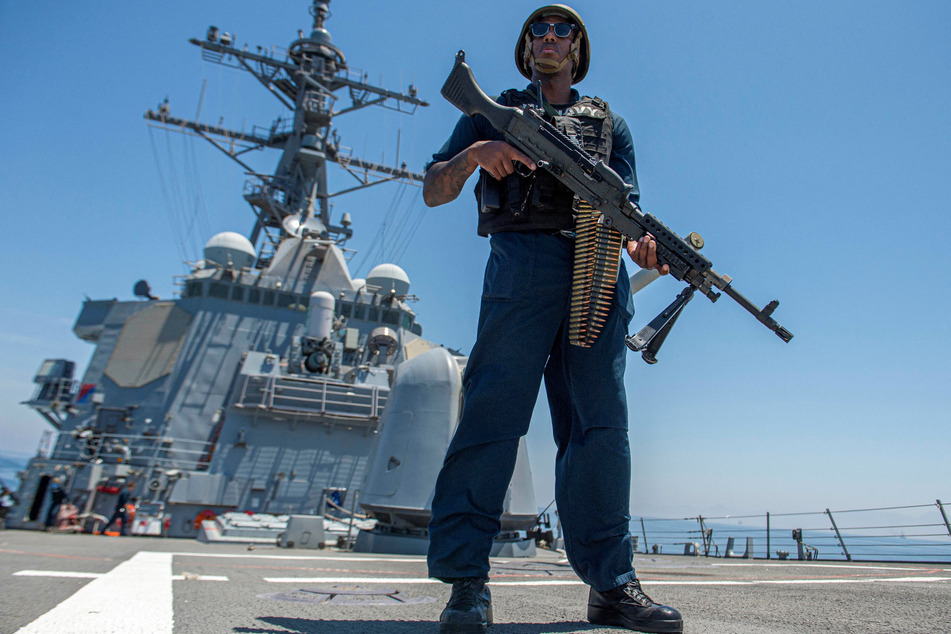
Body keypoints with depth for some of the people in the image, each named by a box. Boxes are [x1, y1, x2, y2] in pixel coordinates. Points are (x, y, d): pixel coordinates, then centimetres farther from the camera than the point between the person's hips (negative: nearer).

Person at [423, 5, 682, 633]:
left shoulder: (610, 122, 29)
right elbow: (433, 190, 15)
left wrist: (644, 242, -9)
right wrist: (474, 154, -6)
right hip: (522, 259, -2)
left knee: (600, 422, -3)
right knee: (494, 409, -12)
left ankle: (611, 583, 2)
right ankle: (465, 580, -8)